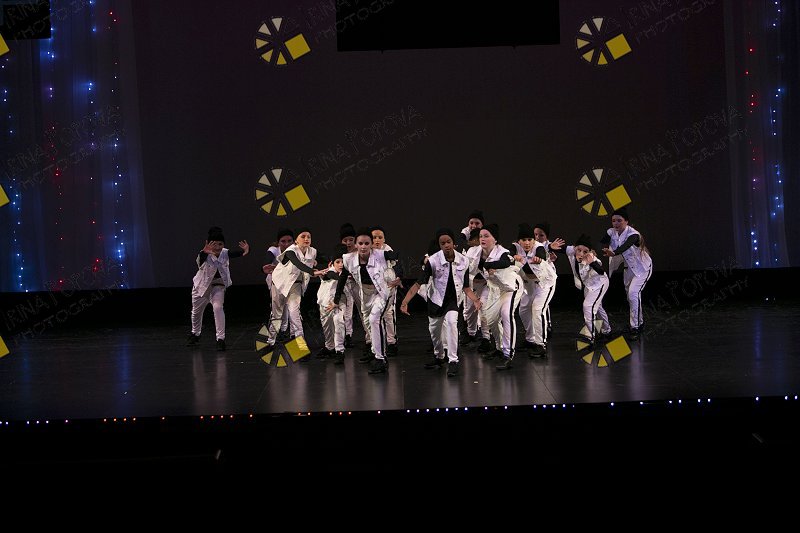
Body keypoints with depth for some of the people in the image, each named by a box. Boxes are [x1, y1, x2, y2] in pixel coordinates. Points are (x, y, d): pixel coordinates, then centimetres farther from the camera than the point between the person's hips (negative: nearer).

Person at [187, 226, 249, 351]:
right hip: (201, 285, 0)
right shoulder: (205, 255, -32)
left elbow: (236, 254, -40)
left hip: (218, 285, 0)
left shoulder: (225, 253, -24)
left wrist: (245, 251, -64)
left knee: (218, 307, -23)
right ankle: (195, 334, 48)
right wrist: (204, 252, -78)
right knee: (196, 310, 19)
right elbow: (200, 259, -55)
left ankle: (220, 339, -15)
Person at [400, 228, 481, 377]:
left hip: (453, 299, -1)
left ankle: (453, 361, -20)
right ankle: (439, 357, 44)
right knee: (434, 330, 16)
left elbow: (465, 287, -4)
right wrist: (405, 302, -28)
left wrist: (475, 300, -21)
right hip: (436, 299, 1)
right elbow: (419, 283, -20)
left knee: (451, 322, -27)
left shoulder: (463, 261, -15)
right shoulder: (433, 261, -21)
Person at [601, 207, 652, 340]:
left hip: (642, 267, -7)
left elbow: (625, 246, -51)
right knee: (630, 295, 15)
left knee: (633, 293, -21)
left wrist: (614, 253, -70)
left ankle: (635, 327, -15)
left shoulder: (633, 234, -31)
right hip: (628, 267, 7)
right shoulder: (611, 233, -11)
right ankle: (640, 321, 38)